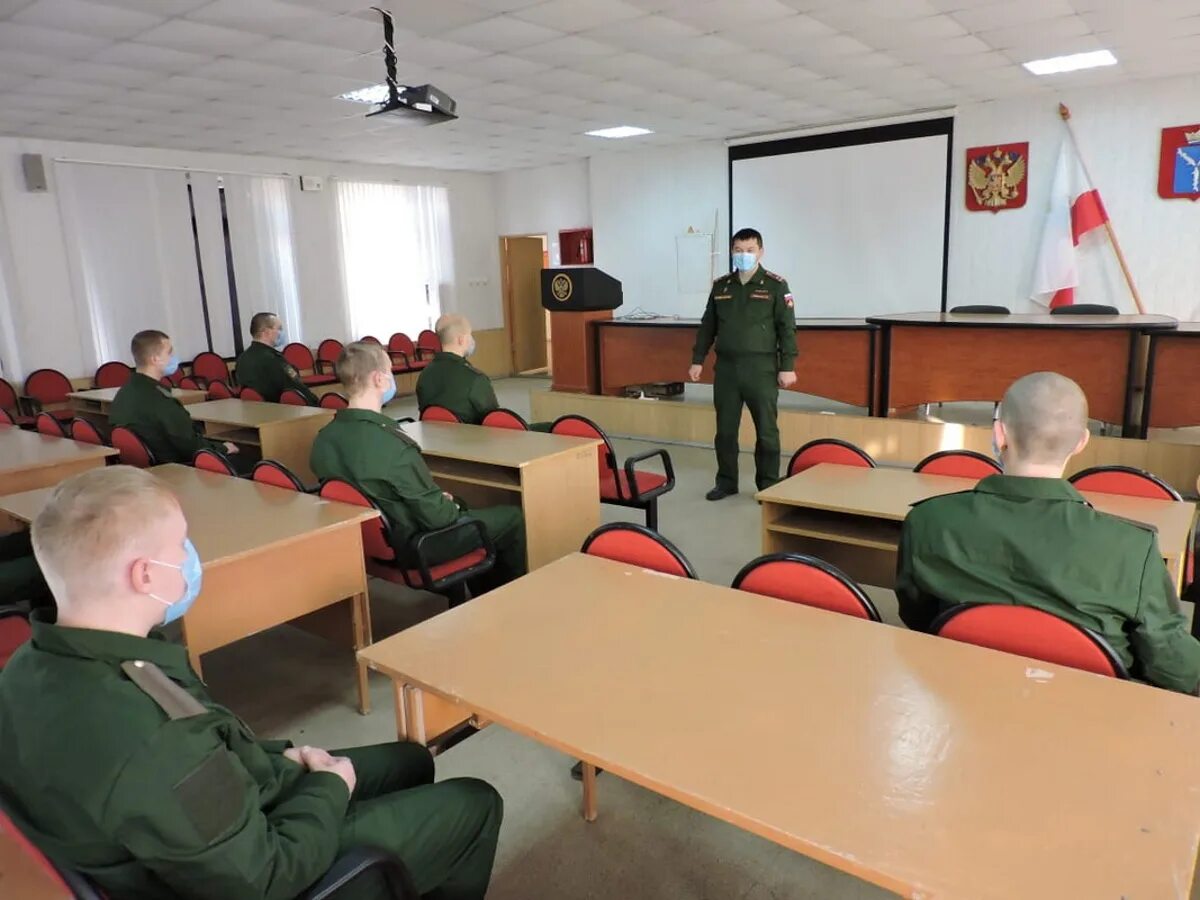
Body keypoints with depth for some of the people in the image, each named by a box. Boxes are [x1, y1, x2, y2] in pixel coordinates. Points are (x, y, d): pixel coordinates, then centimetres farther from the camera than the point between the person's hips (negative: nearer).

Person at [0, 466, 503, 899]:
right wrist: (329, 788, -10)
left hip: (214, 834, 8)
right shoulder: (150, 745, -41)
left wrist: (277, 761, -1)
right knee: (473, 805, 7)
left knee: (409, 763, 22)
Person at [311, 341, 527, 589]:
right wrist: (452, 507, -1)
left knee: (454, 506, 31)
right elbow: (434, 516, -25)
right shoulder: (392, 445, -32)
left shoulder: (323, 438, -7)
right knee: (512, 518, 8)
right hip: (413, 546, -8)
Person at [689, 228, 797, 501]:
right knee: (725, 430, 8)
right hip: (726, 367, 3)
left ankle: (769, 485, 15)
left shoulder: (776, 285, -1)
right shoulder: (720, 285, 9)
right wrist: (697, 360, 9)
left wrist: (788, 366, -10)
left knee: (766, 430, 3)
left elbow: (787, 329, -4)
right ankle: (726, 482, 21)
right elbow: (707, 326, 13)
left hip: (761, 368, -3)